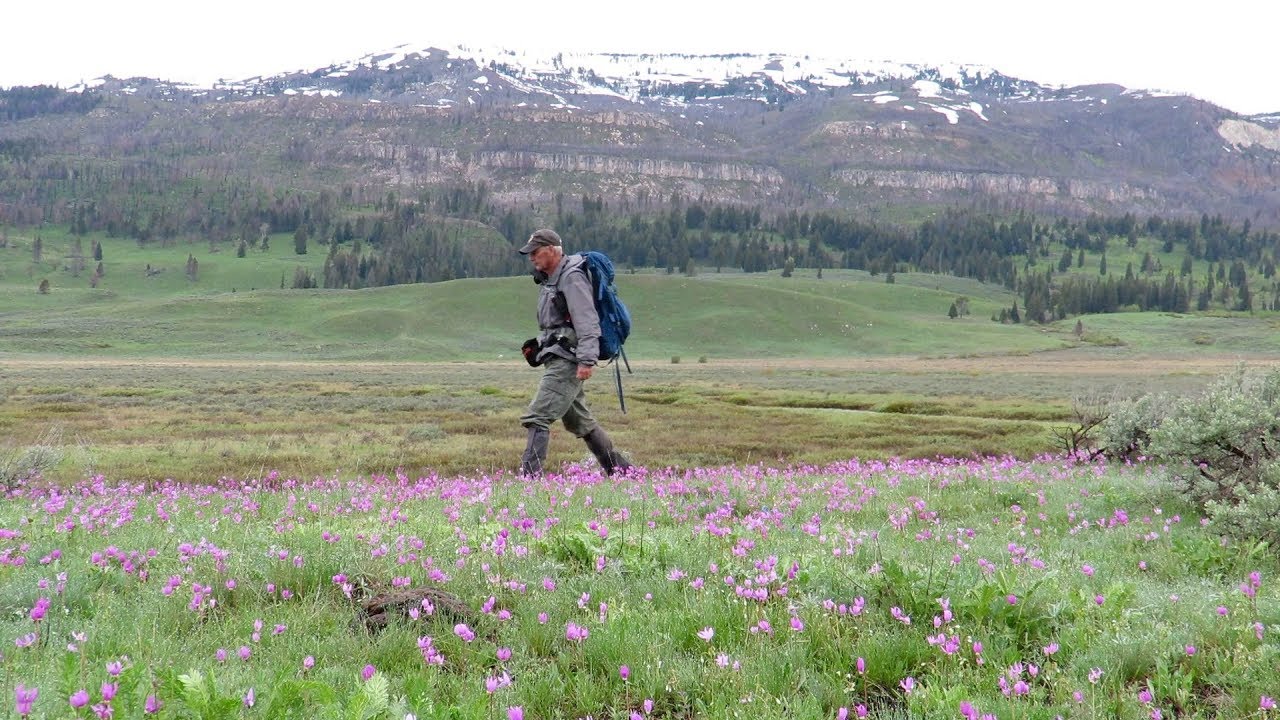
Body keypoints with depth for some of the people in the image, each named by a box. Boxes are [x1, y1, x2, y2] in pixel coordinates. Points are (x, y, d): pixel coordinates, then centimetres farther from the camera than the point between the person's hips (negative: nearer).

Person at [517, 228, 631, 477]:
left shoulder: (572, 277, -12)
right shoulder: (551, 280, 19)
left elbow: (587, 321, -20)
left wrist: (587, 360, -27)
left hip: (567, 361, -11)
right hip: (557, 360, 11)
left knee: (537, 417, -16)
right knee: (580, 421, 17)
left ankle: (529, 474, -19)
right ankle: (619, 468, 26)